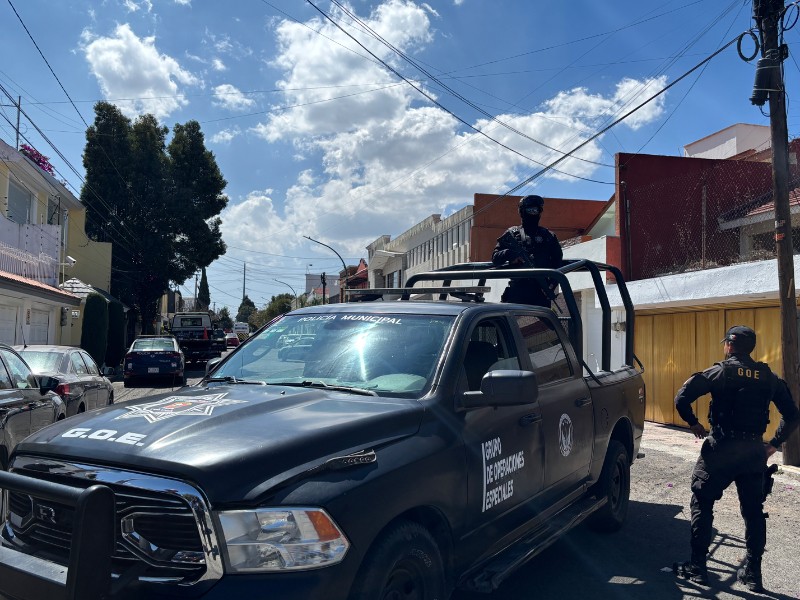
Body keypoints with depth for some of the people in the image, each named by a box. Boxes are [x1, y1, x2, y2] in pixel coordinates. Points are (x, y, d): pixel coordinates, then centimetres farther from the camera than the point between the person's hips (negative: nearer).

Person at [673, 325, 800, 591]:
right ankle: (752, 573, 20)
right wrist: (774, 443, 12)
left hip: (722, 447, -4)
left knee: (702, 503, 6)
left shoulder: (721, 372, -7)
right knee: (753, 509, 14)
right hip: (754, 450, 5)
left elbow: (682, 398, -13)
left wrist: (693, 424, 2)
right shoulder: (769, 377, 6)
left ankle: (697, 567, 9)